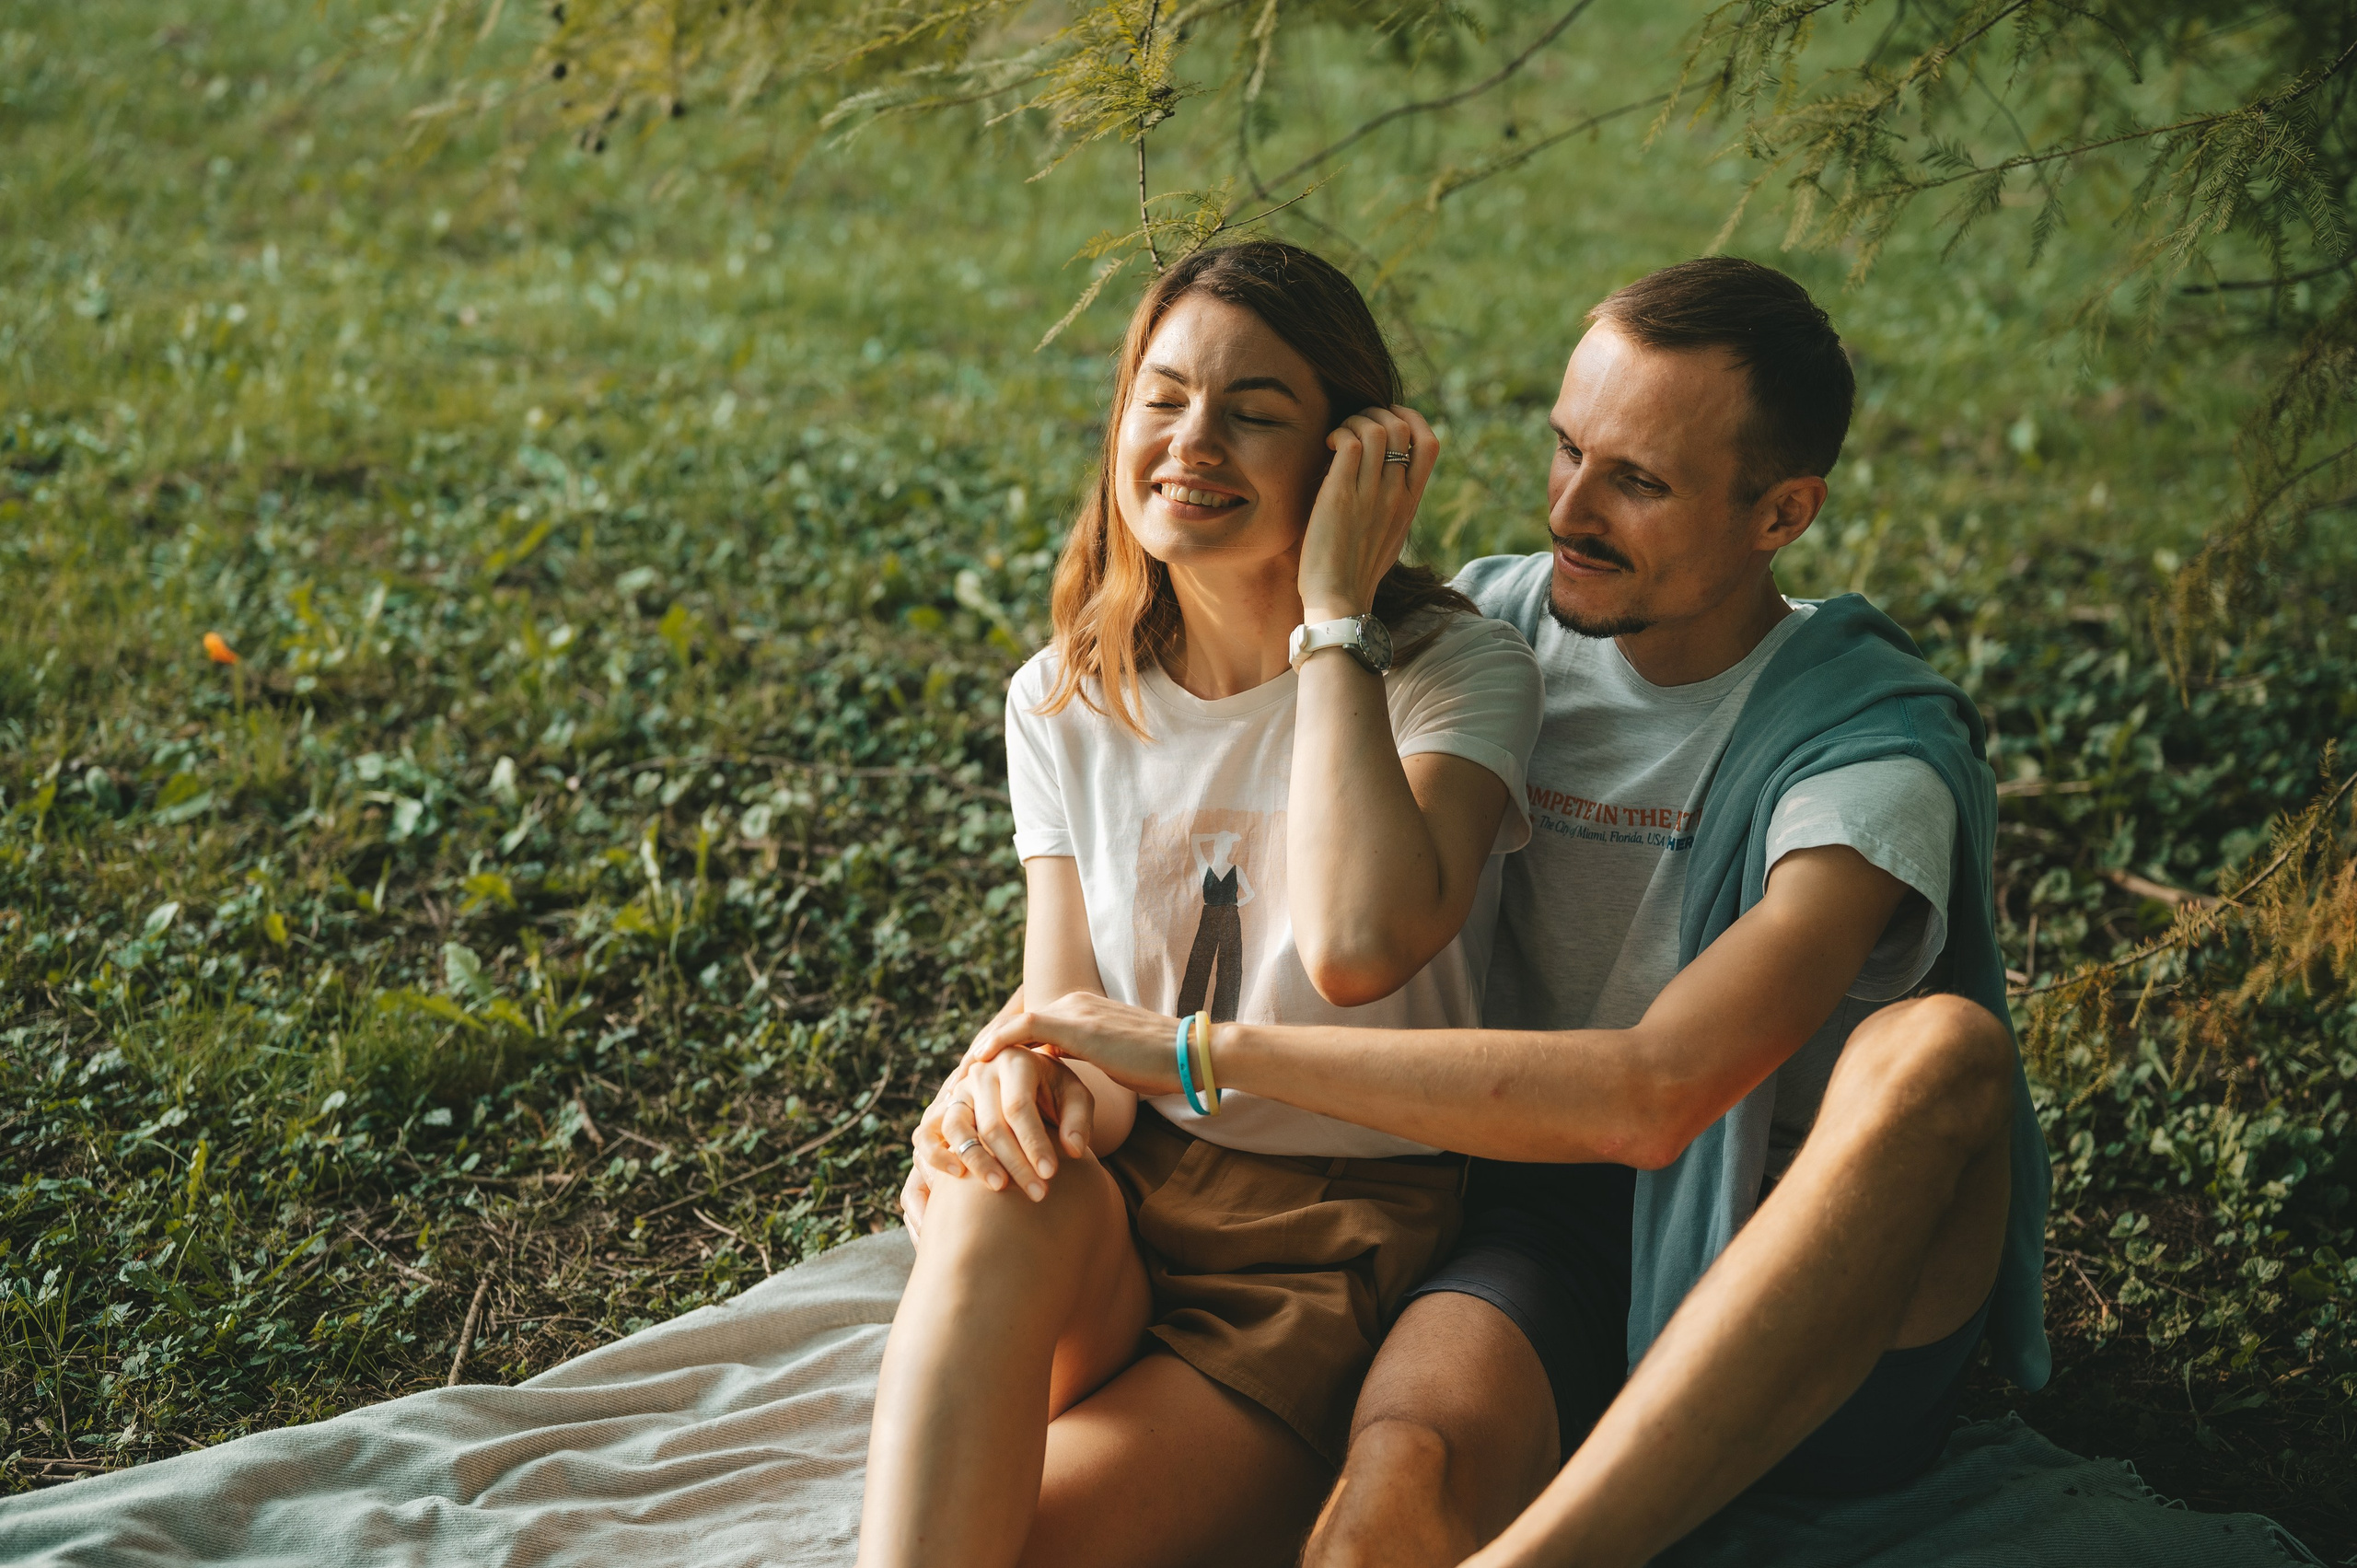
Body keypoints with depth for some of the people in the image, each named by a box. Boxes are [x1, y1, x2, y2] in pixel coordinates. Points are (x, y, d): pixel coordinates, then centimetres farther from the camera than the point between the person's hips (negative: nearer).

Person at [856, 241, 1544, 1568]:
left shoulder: (1457, 673, -9)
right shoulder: (1062, 704, 5)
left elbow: (1359, 947, -30)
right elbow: (1069, 1028, 2)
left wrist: (1335, 610, -22)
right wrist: (1032, 1076, -24)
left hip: (1346, 1228, -4)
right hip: (1117, 1218, 4)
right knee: (1004, 1200, -33)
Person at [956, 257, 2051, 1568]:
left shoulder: (1873, 751, -15)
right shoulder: (1489, 627, 2)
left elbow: (1653, 1094, -29)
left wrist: (1202, 1050, -28)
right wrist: (1015, 1052, -3)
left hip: (1832, 1309, -2)